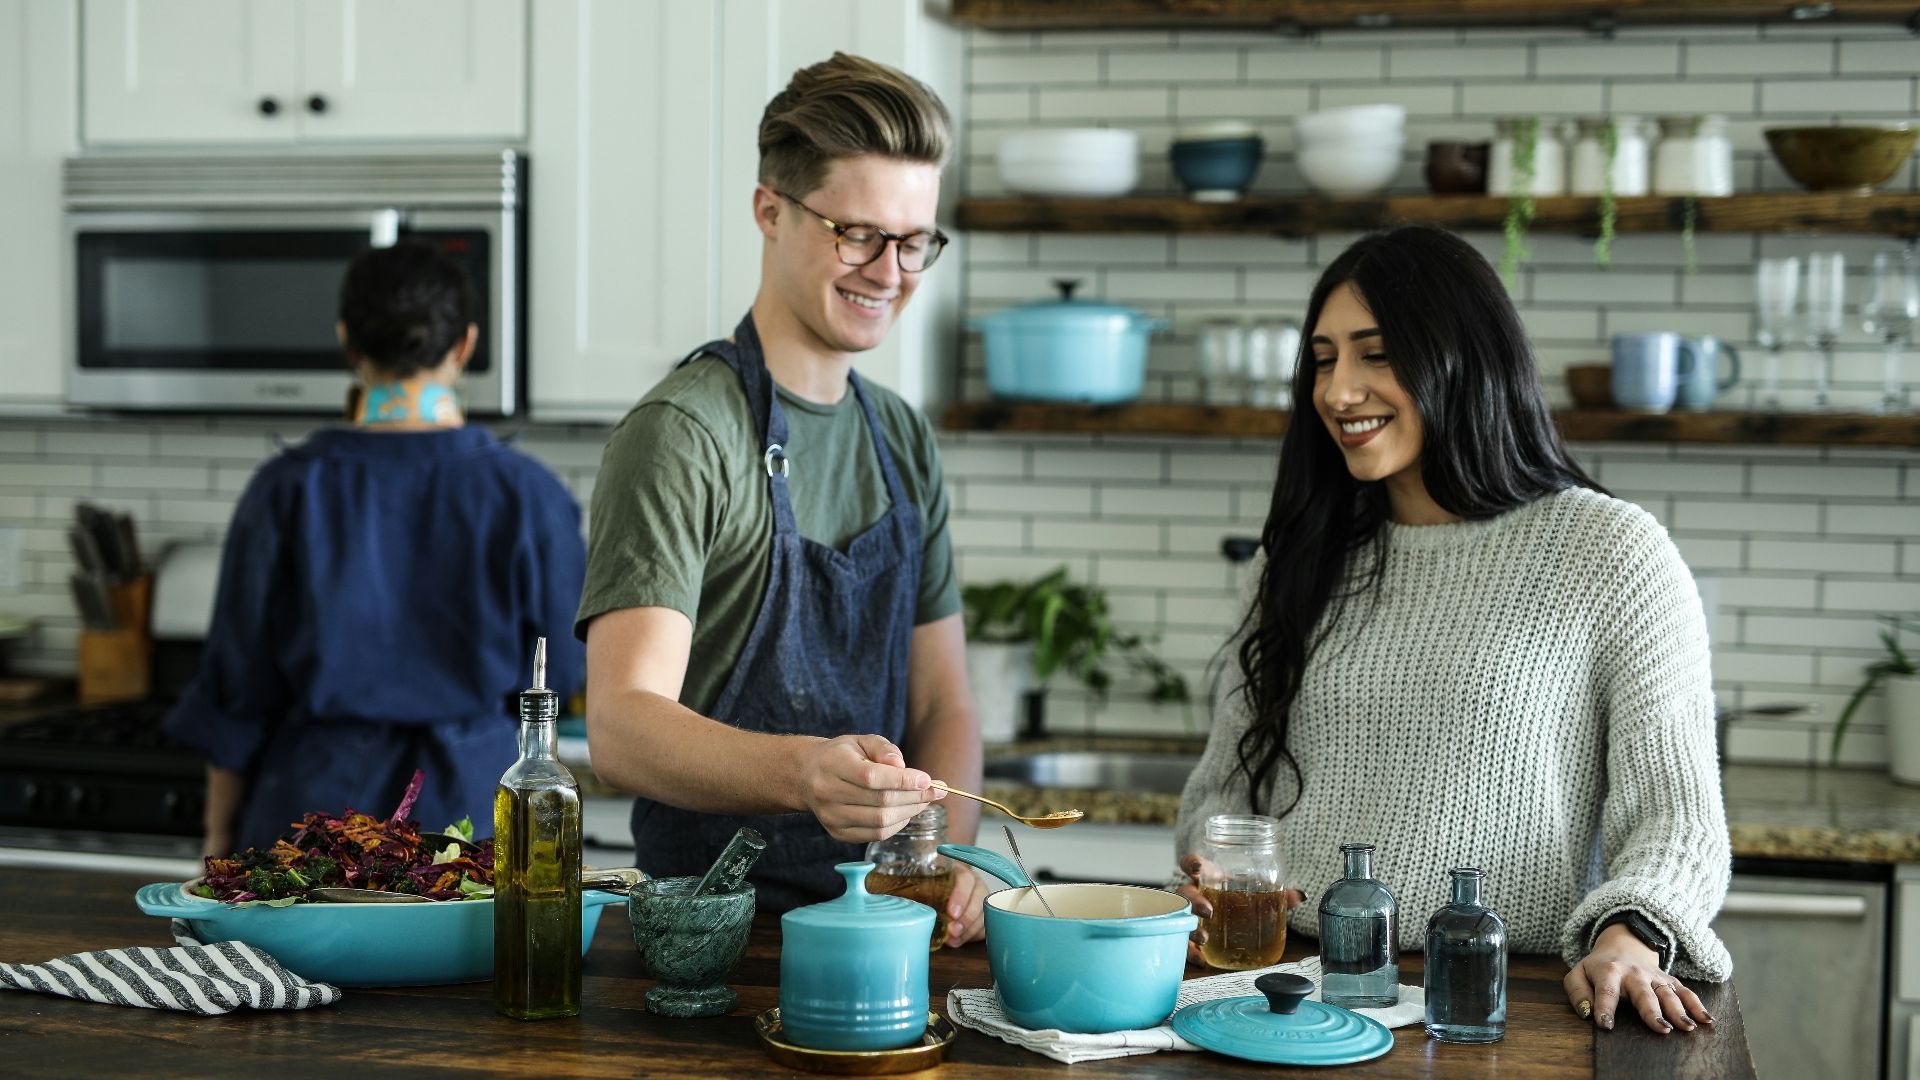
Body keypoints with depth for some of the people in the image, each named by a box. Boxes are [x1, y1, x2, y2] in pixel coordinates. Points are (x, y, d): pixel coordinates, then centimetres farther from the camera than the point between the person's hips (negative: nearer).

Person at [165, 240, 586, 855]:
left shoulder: (288, 489, -6)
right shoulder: (524, 494, -8)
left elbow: (236, 687, -1)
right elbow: (558, 667, 3)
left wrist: (220, 835, 9)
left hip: (321, 800, 1)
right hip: (470, 799, -1)